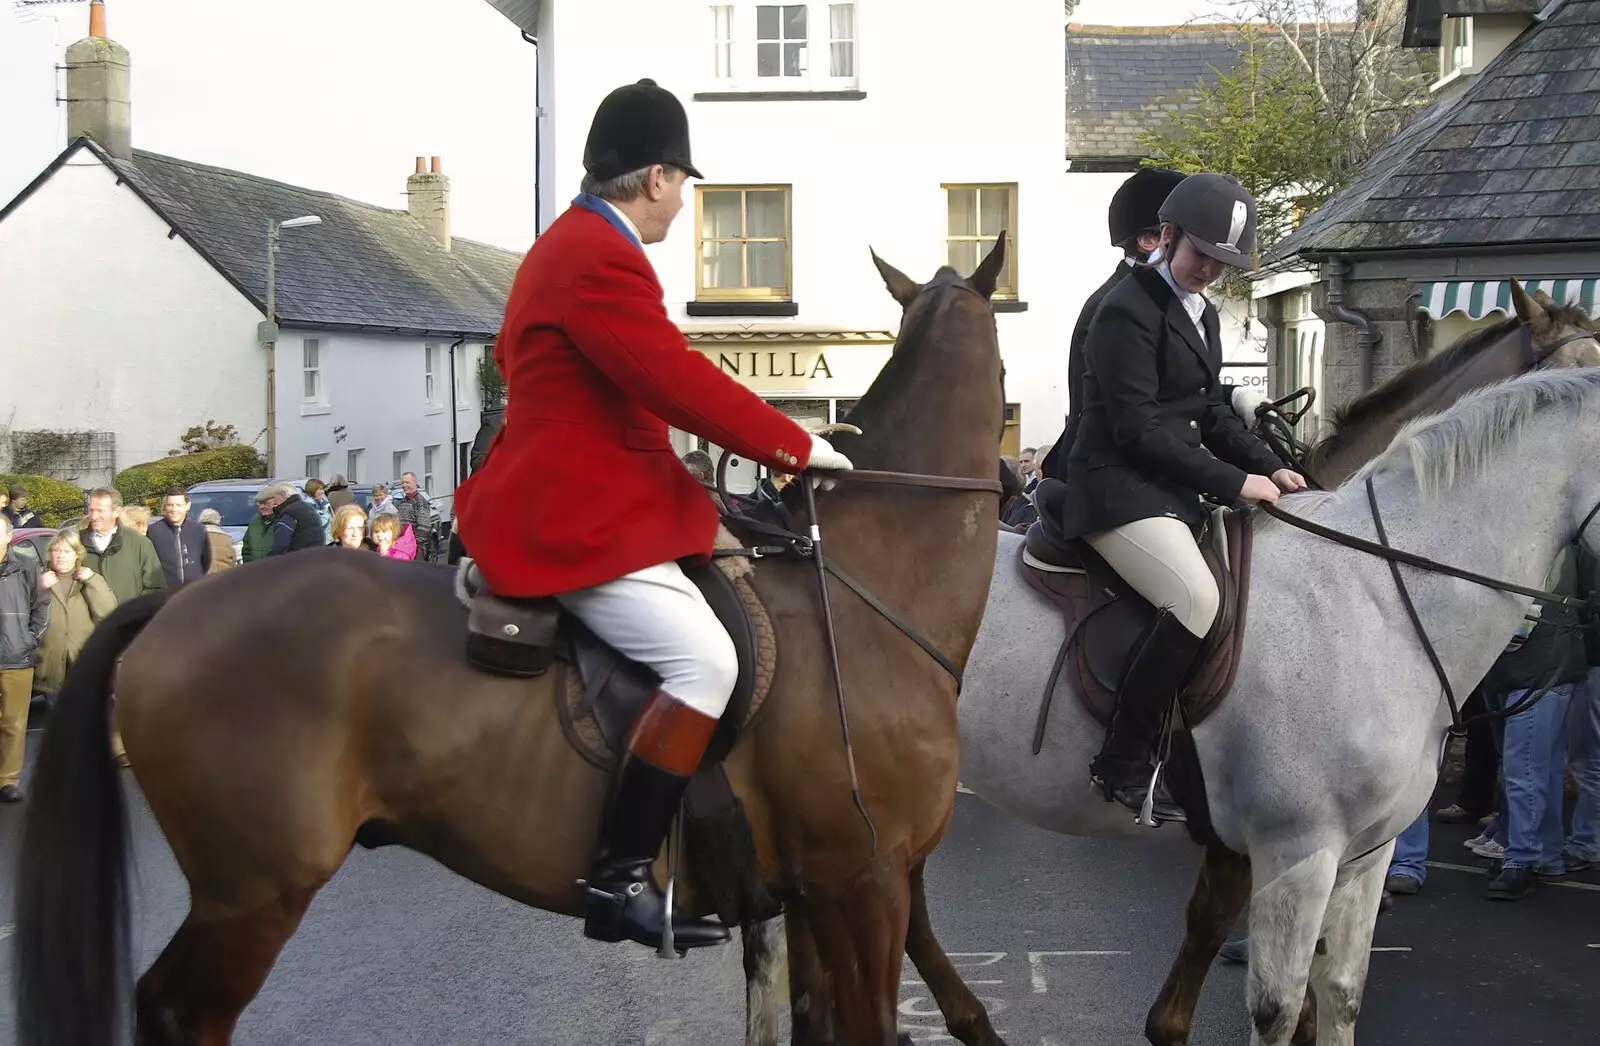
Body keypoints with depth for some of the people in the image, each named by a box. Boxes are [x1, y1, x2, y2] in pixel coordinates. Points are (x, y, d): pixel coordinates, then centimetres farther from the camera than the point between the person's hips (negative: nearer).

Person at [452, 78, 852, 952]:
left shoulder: (567, 245, 18)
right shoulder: (604, 259, -17)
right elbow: (683, 382, -21)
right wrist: (795, 446, -12)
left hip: (565, 500, 12)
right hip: (575, 520, -12)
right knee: (705, 659, -23)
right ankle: (620, 878, -23)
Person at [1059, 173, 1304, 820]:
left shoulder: (1202, 313, 17)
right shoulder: (1129, 310, -12)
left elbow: (1212, 412, 21)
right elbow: (1137, 428, -18)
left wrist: (1269, 468, 5)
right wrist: (1233, 482, -18)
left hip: (1174, 486, 10)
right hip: (1119, 487, -10)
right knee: (1196, 600, -28)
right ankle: (1122, 765, -20)